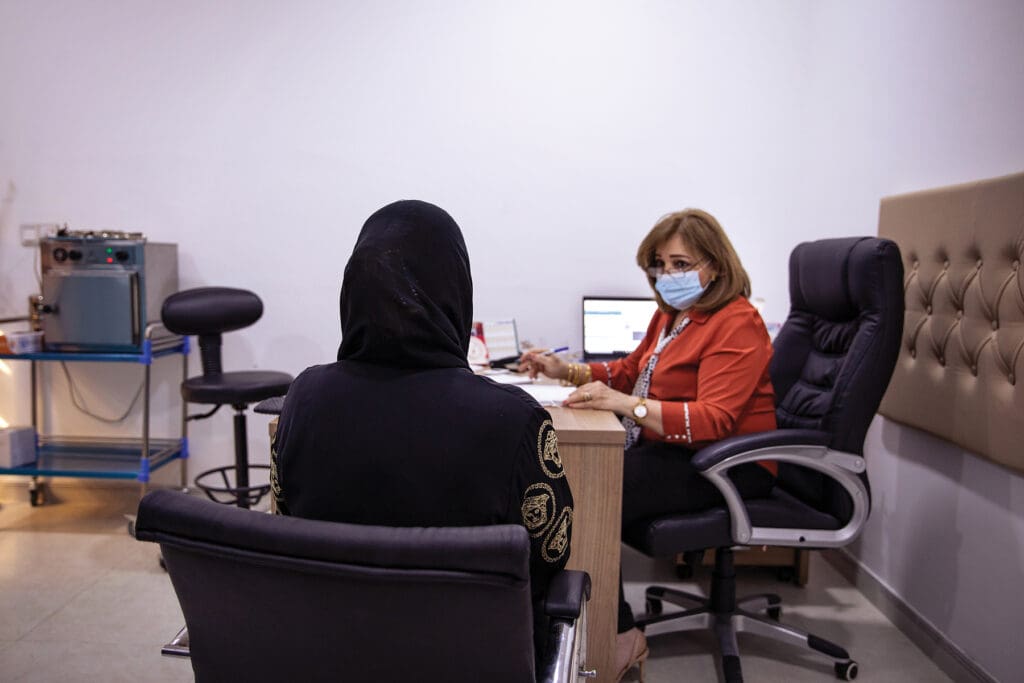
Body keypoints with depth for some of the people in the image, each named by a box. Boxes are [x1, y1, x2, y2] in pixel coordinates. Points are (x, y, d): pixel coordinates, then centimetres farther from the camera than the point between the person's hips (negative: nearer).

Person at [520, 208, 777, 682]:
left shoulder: (736, 325, -14)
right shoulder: (670, 314, 13)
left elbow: (713, 420, -25)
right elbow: (632, 370, 26)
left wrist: (625, 404, -34)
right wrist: (567, 371, 10)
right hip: (668, 449, 9)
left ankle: (619, 639, -6)